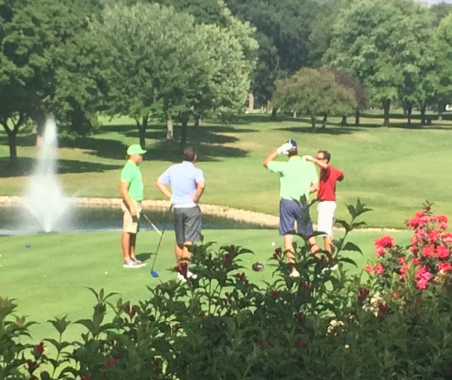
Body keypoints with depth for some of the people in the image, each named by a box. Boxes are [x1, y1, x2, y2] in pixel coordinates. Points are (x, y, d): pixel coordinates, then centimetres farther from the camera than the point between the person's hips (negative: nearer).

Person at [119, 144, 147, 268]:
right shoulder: (128, 169, -16)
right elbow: (123, 190, -22)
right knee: (127, 231, -6)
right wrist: (131, 207, -24)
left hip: (136, 203, 10)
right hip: (130, 203, -10)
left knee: (133, 232, 12)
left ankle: (132, 257, 18)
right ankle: (127, 260, -4)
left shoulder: (135, 168, 15)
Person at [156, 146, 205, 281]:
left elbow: (159, 182, 9)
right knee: (188, 242, -3)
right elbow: (201, 185, -30)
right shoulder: (196, 171, -11)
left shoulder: (173, 169, 5)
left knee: (179, 242, 15)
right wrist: (196, 198, -14)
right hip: (191, 208, -5)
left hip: (177, 208, 5)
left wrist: (170, 196, 8)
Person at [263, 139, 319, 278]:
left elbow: (265, 162, 4)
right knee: (310, 236, 15)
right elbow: (316, 186, -1)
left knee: (288, 237, -1)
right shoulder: (309, 166, -3)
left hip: (287, 202, -3)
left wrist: (278, 150, 0)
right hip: (303, 203, 3)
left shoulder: (284, 166, -10)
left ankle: (294, 269, -7)